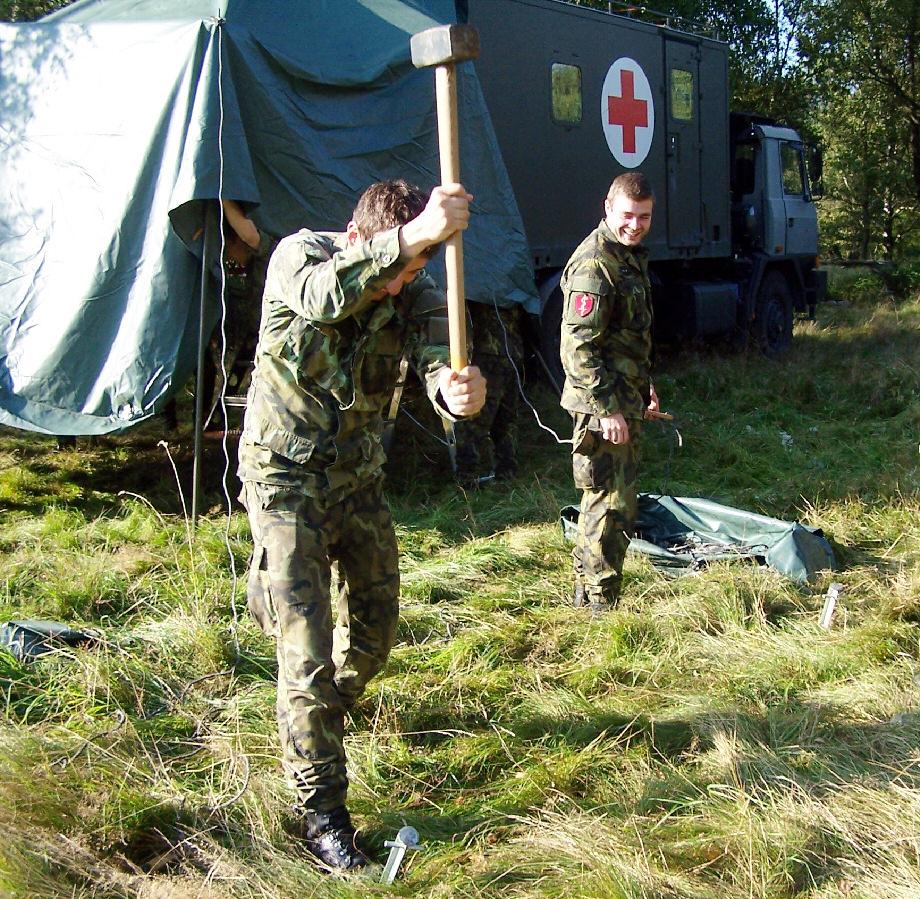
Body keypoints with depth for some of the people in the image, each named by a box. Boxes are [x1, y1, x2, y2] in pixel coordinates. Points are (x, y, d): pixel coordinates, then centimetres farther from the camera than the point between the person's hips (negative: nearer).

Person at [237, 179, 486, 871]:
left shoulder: (417, 293, -9)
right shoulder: (299, 253, -18)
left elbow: (438, 360, -27)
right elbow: (321, 298, -44)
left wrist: (458, 391, -52)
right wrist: (411, 236, -58)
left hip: (361, 477, 5)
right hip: (287, 476, -4)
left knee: (376, 626, 16)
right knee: (307, 644, -10)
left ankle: (328, 708, 49)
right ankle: (320, 811, 3)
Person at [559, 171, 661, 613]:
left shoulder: (630, 254, 13)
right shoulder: (594, 263, -19)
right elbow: (578, 347, -24)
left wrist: (644, 386, 26)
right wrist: (607, 408, -24)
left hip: (624, 400, 10)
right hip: (603, 406, -10)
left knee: (601, 499, 19)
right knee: (612, 507, -3)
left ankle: (585, 589, 33)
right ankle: (602, 606, 8)